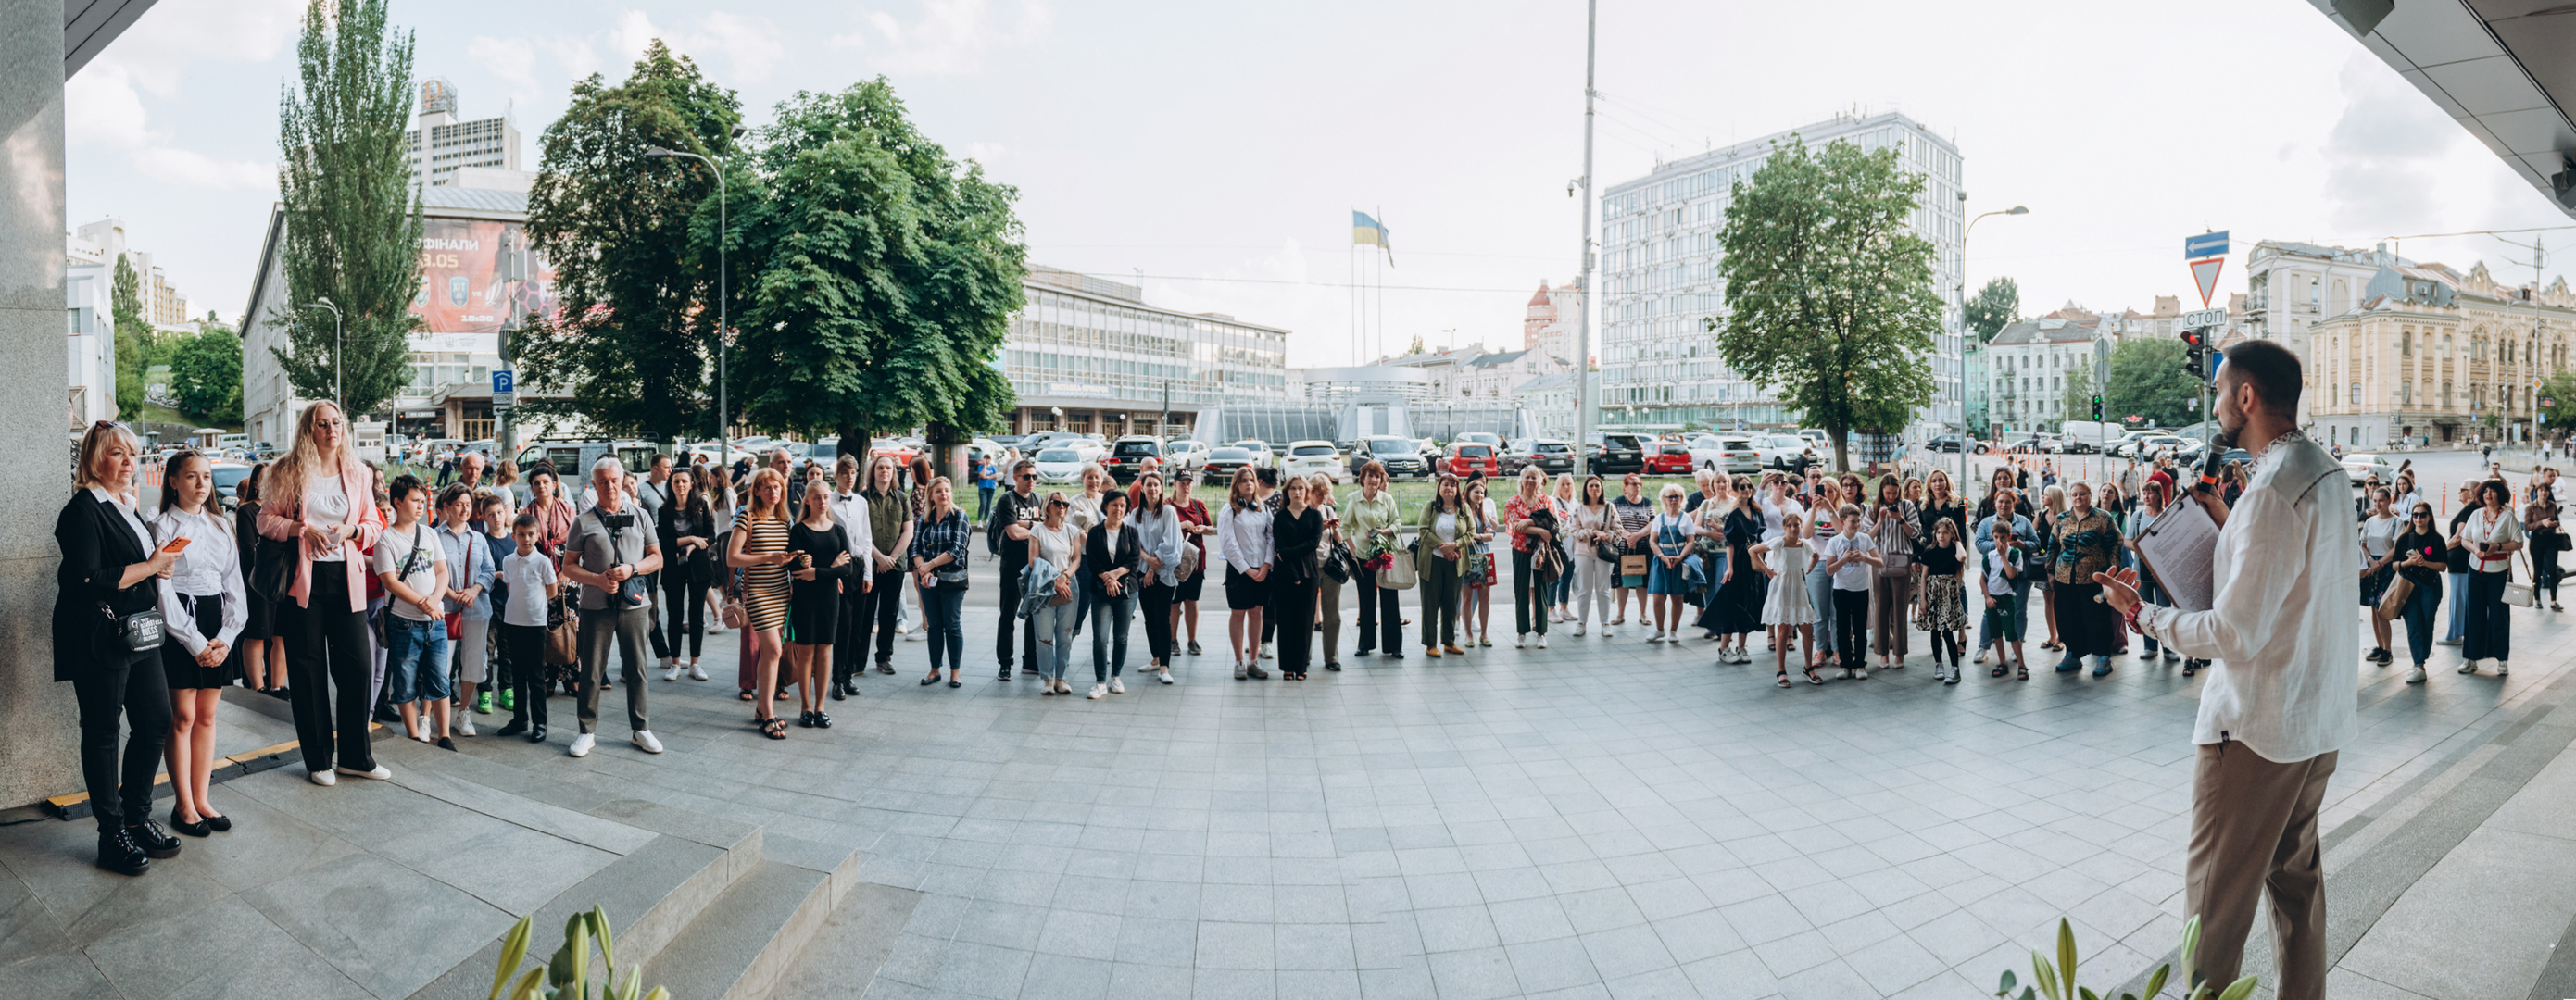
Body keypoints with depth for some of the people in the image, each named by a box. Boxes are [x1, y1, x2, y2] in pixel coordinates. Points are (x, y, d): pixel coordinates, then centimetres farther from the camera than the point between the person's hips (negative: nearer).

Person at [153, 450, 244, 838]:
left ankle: (201, 800, 16)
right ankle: (183, 806, 10)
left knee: (207, 716, 9)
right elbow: (162, 591, -10)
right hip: (180, 625, -5)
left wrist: (226, 637, -2)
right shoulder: (162, 527, -5)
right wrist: (196, 643, -13)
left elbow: (234, 584, 9)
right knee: (183, 718, 0)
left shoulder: (220, 525, 11)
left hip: (219, 627, 5)